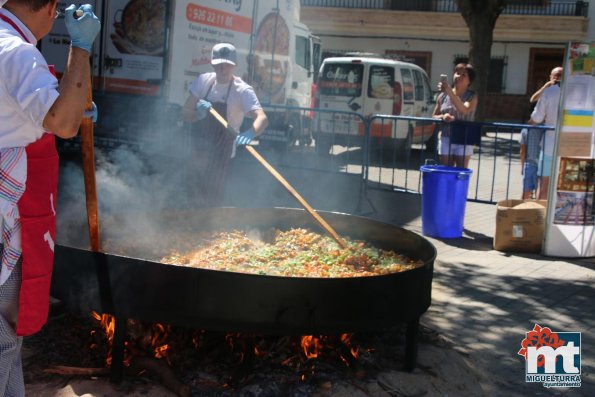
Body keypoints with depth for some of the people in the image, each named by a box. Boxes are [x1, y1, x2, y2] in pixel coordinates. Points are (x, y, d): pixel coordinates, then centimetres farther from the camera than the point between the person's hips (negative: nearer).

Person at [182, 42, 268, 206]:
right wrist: (198, 114, -23)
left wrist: (250, 133, -52)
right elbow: (185, 113, 0)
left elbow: (262, 118, -30)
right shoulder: (203, 81, -2)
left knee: (212, 198, -5)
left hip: (220, 155, -4)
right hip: (197, 149, 4)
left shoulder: (242, 90, -15)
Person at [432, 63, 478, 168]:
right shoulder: (443, 96, 8)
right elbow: (434, 116, 14)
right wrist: (443, 117, -10)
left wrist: (449, 91, -29)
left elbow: (464, 110, -22)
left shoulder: (471, 97, -1)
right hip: (445, 139, 3)